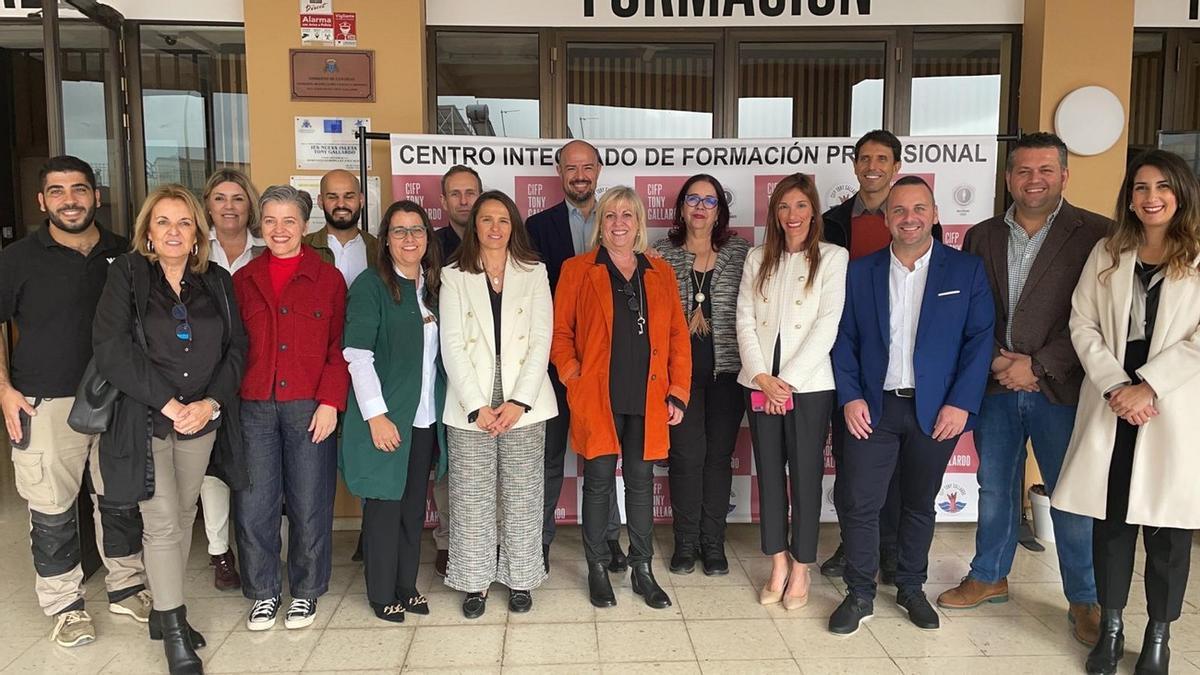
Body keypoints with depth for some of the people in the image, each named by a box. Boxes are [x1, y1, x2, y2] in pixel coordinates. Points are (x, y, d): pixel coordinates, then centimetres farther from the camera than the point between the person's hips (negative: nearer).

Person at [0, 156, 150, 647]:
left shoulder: (124, 254, 5)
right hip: (45, 404, -2)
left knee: (122, 499, 12)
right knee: (52, 508, 3)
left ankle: (127, 588, 27)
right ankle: (65, 604, 19)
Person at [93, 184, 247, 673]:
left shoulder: (217, 281, 6)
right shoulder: (126, 274, -3)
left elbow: (236, 347, 4)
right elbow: (111, 348, -11)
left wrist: (210, 402, -10)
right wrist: (168, 403, -16)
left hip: (203, 419, 4)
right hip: (144, 421, -3)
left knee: (184, 516, 11)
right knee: (162, 522, -3)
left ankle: (164, 612, 27)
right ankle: (174, 631, 8)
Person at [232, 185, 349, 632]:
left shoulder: (328, 279, 3)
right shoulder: (243, 280, 11)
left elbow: (339, 347, 0)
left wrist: (330, 401, -9)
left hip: (310, 407, -2)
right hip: (254, 408, 2)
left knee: (310, 505, 5)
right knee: (254, 505, 5)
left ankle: (306, 592, 23)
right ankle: (263, 592, 24)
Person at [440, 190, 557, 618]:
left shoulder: (533, 273, 8)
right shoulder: (454, 276, 5)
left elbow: (541, 341, 0)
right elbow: (452, 345, -2)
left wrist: (519, 401, -10)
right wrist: (478, 406, -11)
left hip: (524, 403, 1)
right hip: (470, 405, 0)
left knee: (522, 496, 6)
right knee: (471, 498, 3)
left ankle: (520, 580, 19)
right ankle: (475, 583, 17)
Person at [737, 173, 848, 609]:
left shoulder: (833, 258, 1)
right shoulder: (757, 259, 10)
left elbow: (827, 325, -8)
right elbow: (745, 321, 4)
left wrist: (788, 379, -13)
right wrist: (762, 377, -8)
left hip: (808, 384, -3)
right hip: (761, 383, 3)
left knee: (805, 474, 4)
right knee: (769, 472, 8)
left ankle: (800, 569, 18)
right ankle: (778, 566, 20)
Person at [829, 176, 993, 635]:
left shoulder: (966, 270, 1)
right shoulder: (860, 271, 4)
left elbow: (980, 339, -3)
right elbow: (844, 338, 3)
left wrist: (962, 403, -11)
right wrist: (850, 397, -7)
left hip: (936, 410, 0)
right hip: (873, 408, 0)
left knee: (919, 504, 14)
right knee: (860, 503, -1)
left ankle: (911, 588, 31)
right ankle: (859, 594, 15)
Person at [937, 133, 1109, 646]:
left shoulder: (1097, 235, -5)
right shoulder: (981, 237, 7)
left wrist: (1039, 366, -14)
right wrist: (994, 359, -7)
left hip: (1060, 388, -3)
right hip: (995, 386, 4)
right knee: (995, 489, 15)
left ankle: (1085, 601, 22)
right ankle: (989, 578, 33)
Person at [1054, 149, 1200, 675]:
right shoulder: (1107, 254, 9)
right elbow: (1082, 323, 3)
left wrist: (1146, 387, -14)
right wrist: (1115, 386, -9)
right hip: (1111, 406, 2)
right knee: (1110, 519, 7)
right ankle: (1110, 627, 21)